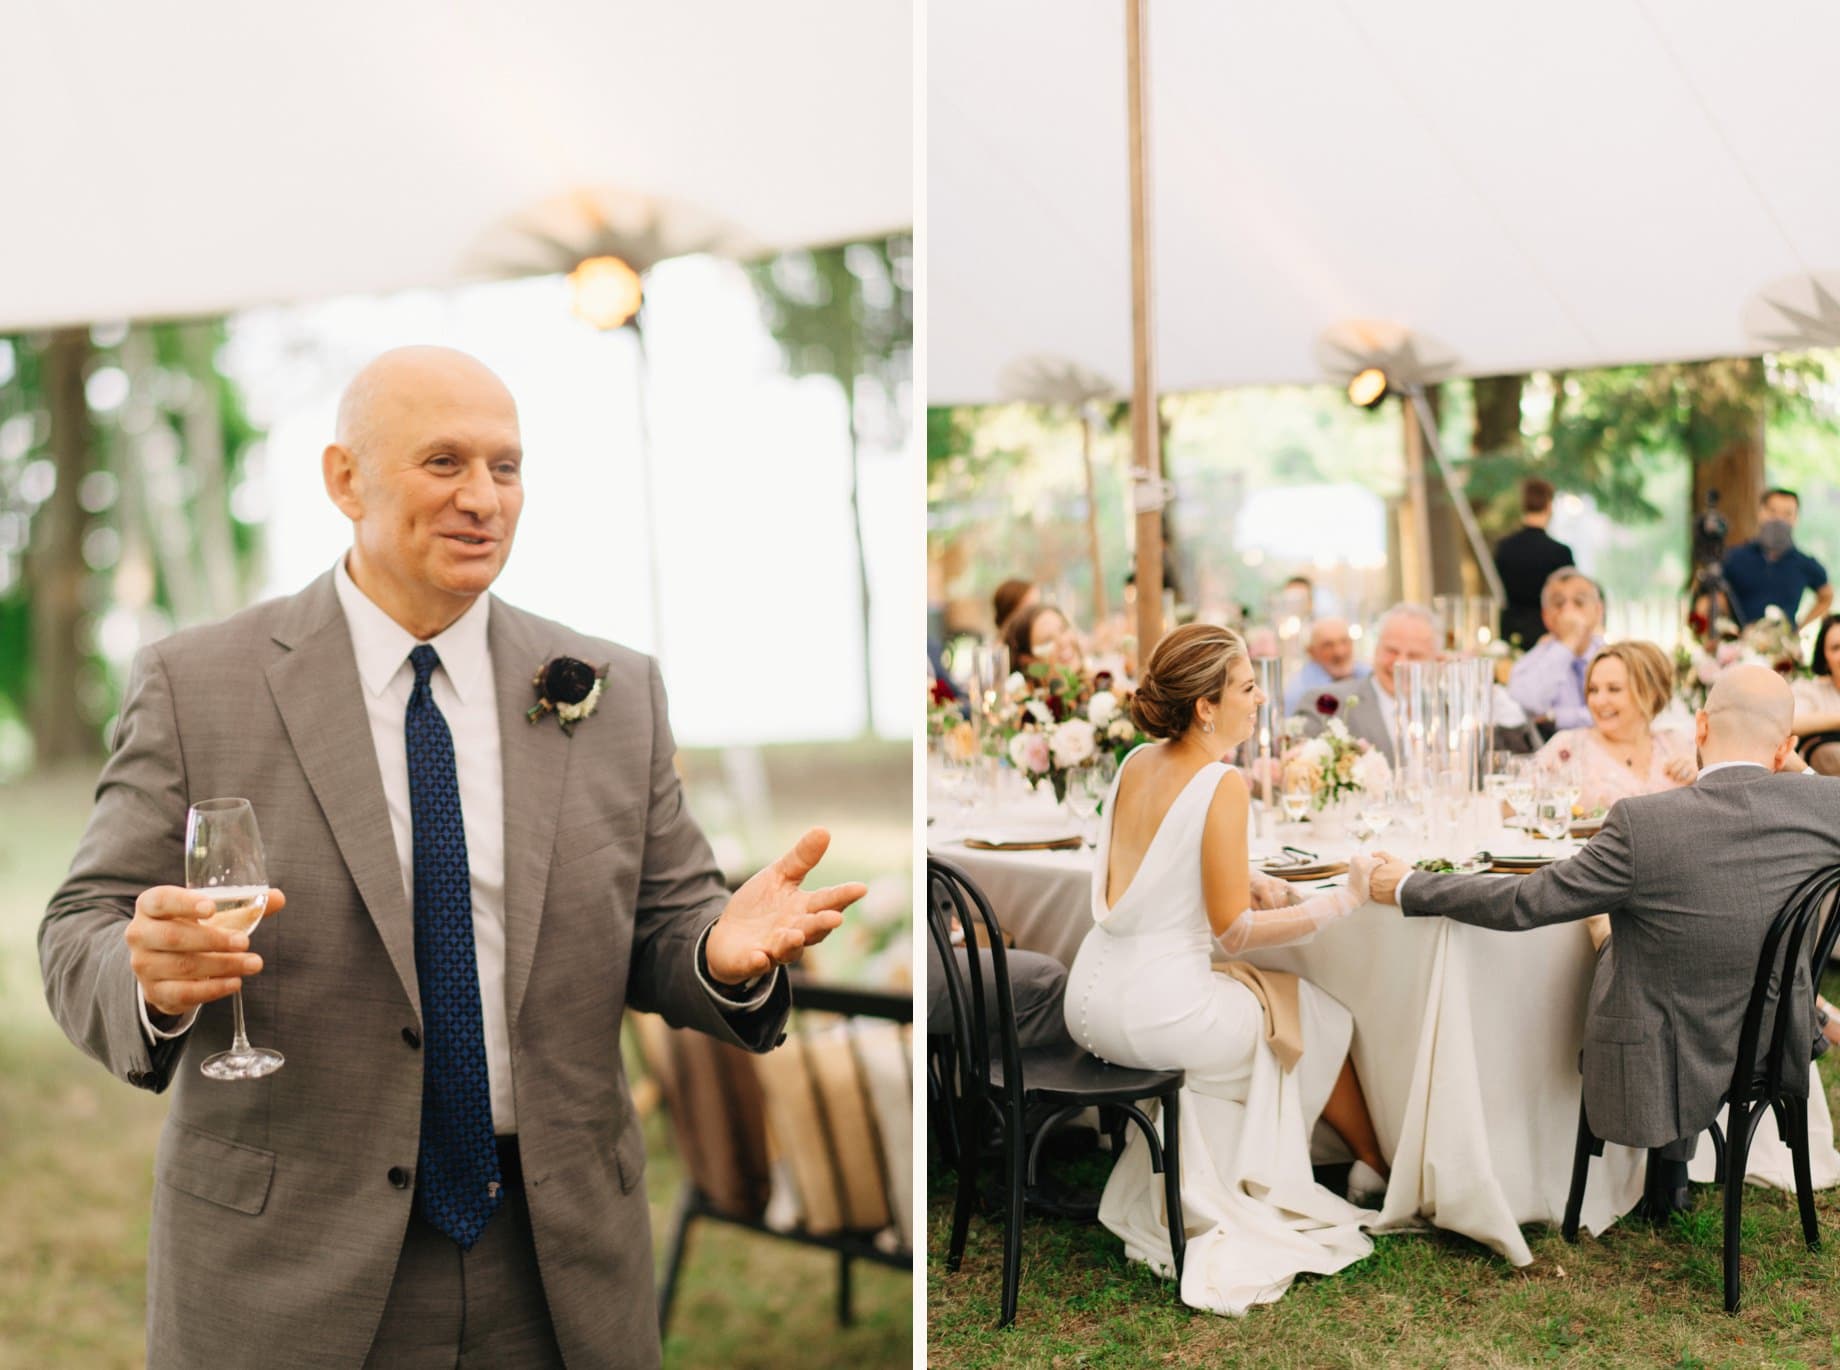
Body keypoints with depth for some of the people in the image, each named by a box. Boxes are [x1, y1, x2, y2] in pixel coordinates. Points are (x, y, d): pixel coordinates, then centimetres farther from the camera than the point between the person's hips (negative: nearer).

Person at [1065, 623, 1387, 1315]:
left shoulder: (1137, 763, 5)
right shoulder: (1222, 784, -17)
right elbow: (1233, 931, -15)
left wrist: (1244, 884, 20)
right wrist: (1343, 899, -12)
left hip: (1090, 1002, 7)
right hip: (1157, 1013, -7)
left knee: (1262, 999, 32)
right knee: (1322, 1015, 19)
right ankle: (1375, 1167, 40)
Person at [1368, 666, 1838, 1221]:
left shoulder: (1643, 822, -27)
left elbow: (1521, 903, -19)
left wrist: (1409, 888, -6)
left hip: (1664, 1069, -4)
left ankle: (1667, 1170, 46)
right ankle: (1669, 1174, 44)